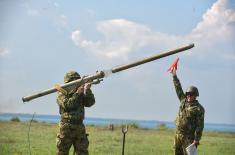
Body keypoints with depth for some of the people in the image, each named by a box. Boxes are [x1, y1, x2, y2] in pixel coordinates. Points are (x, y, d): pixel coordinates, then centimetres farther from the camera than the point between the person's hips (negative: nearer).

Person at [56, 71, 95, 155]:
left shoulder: (81, 94, 13)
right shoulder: (62, 94, -2)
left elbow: (90, 102, 2)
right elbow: (67, 105, -19)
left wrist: (88, 90, -12)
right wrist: (77, 93, -19)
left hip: (80, 128, 5)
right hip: (66, 128, -5)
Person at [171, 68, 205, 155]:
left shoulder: (199, 109, -10)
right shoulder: (184, 101, 9)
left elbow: (200, 126, -13)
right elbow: (178, 89, 16)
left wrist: (196, 140, -19)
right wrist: (174, 76, 16)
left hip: (189, 137, -7)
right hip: (178, 134, 7)